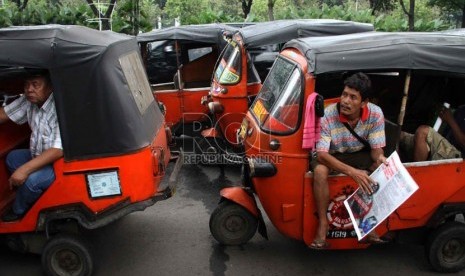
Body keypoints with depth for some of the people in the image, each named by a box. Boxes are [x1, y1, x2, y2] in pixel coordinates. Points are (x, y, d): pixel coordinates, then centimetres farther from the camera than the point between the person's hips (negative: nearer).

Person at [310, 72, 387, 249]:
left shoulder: (375, 114, -17)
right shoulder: (328, 115, -27)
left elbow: (376, 148, -11)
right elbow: (321, 154, -30)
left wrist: (380, 157, -38)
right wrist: (352, 172, -42)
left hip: (360, 154, 3)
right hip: (332, 156, -3)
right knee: (320, 171, -35)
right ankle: (322, 222, -18)